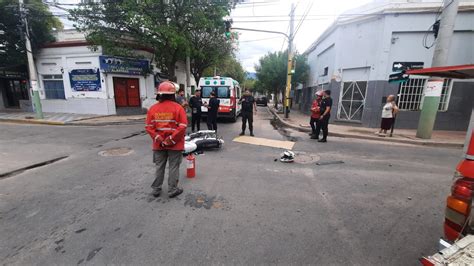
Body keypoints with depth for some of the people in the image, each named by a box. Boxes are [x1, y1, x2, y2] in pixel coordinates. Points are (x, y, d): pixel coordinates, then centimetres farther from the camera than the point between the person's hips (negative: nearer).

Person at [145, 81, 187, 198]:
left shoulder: (153, 108, -1)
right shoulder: (178, 107, -12)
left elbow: (149, 127, -4)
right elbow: (182, 127, -17)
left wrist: (157, 138, -5)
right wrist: (172, 139, -13)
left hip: (159, 145, 4)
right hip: (175, 144, -3)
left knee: (159, 167, 17)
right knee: (174, 167, 9)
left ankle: (156, 189, 29)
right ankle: (172, 190, 18)